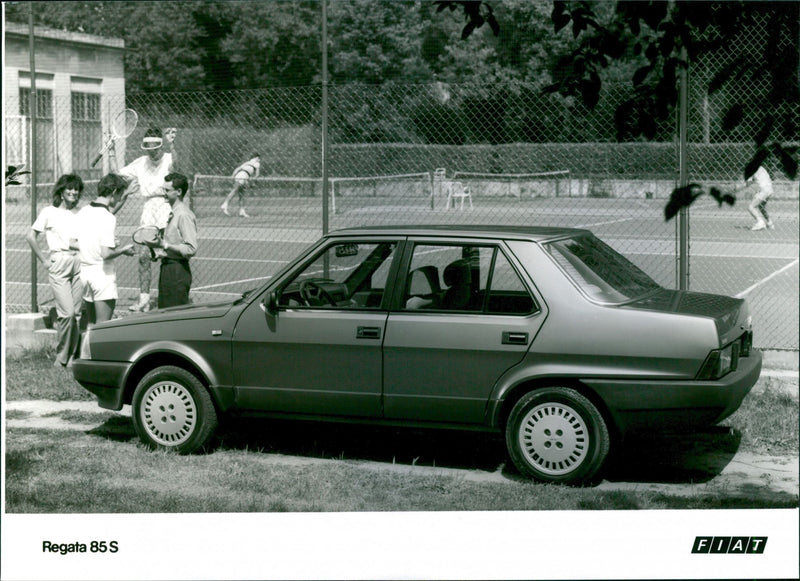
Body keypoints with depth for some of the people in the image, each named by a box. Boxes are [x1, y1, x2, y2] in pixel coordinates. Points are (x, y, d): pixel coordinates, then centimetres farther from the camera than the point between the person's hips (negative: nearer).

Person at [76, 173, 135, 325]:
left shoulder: (82, 212, 6)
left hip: (84, 271, 7)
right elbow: (106, 254, -22)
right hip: (102, 273, -7)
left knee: (92, 324, 16)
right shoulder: (108, 218, -17)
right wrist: (123, 250, -5)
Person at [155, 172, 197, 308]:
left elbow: (191, 249, -22)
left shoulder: (184, 215, -16)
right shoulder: (173, 213, 14)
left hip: (178, 271, -10)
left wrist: (166, 245, -21)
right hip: (167, 267, 10)